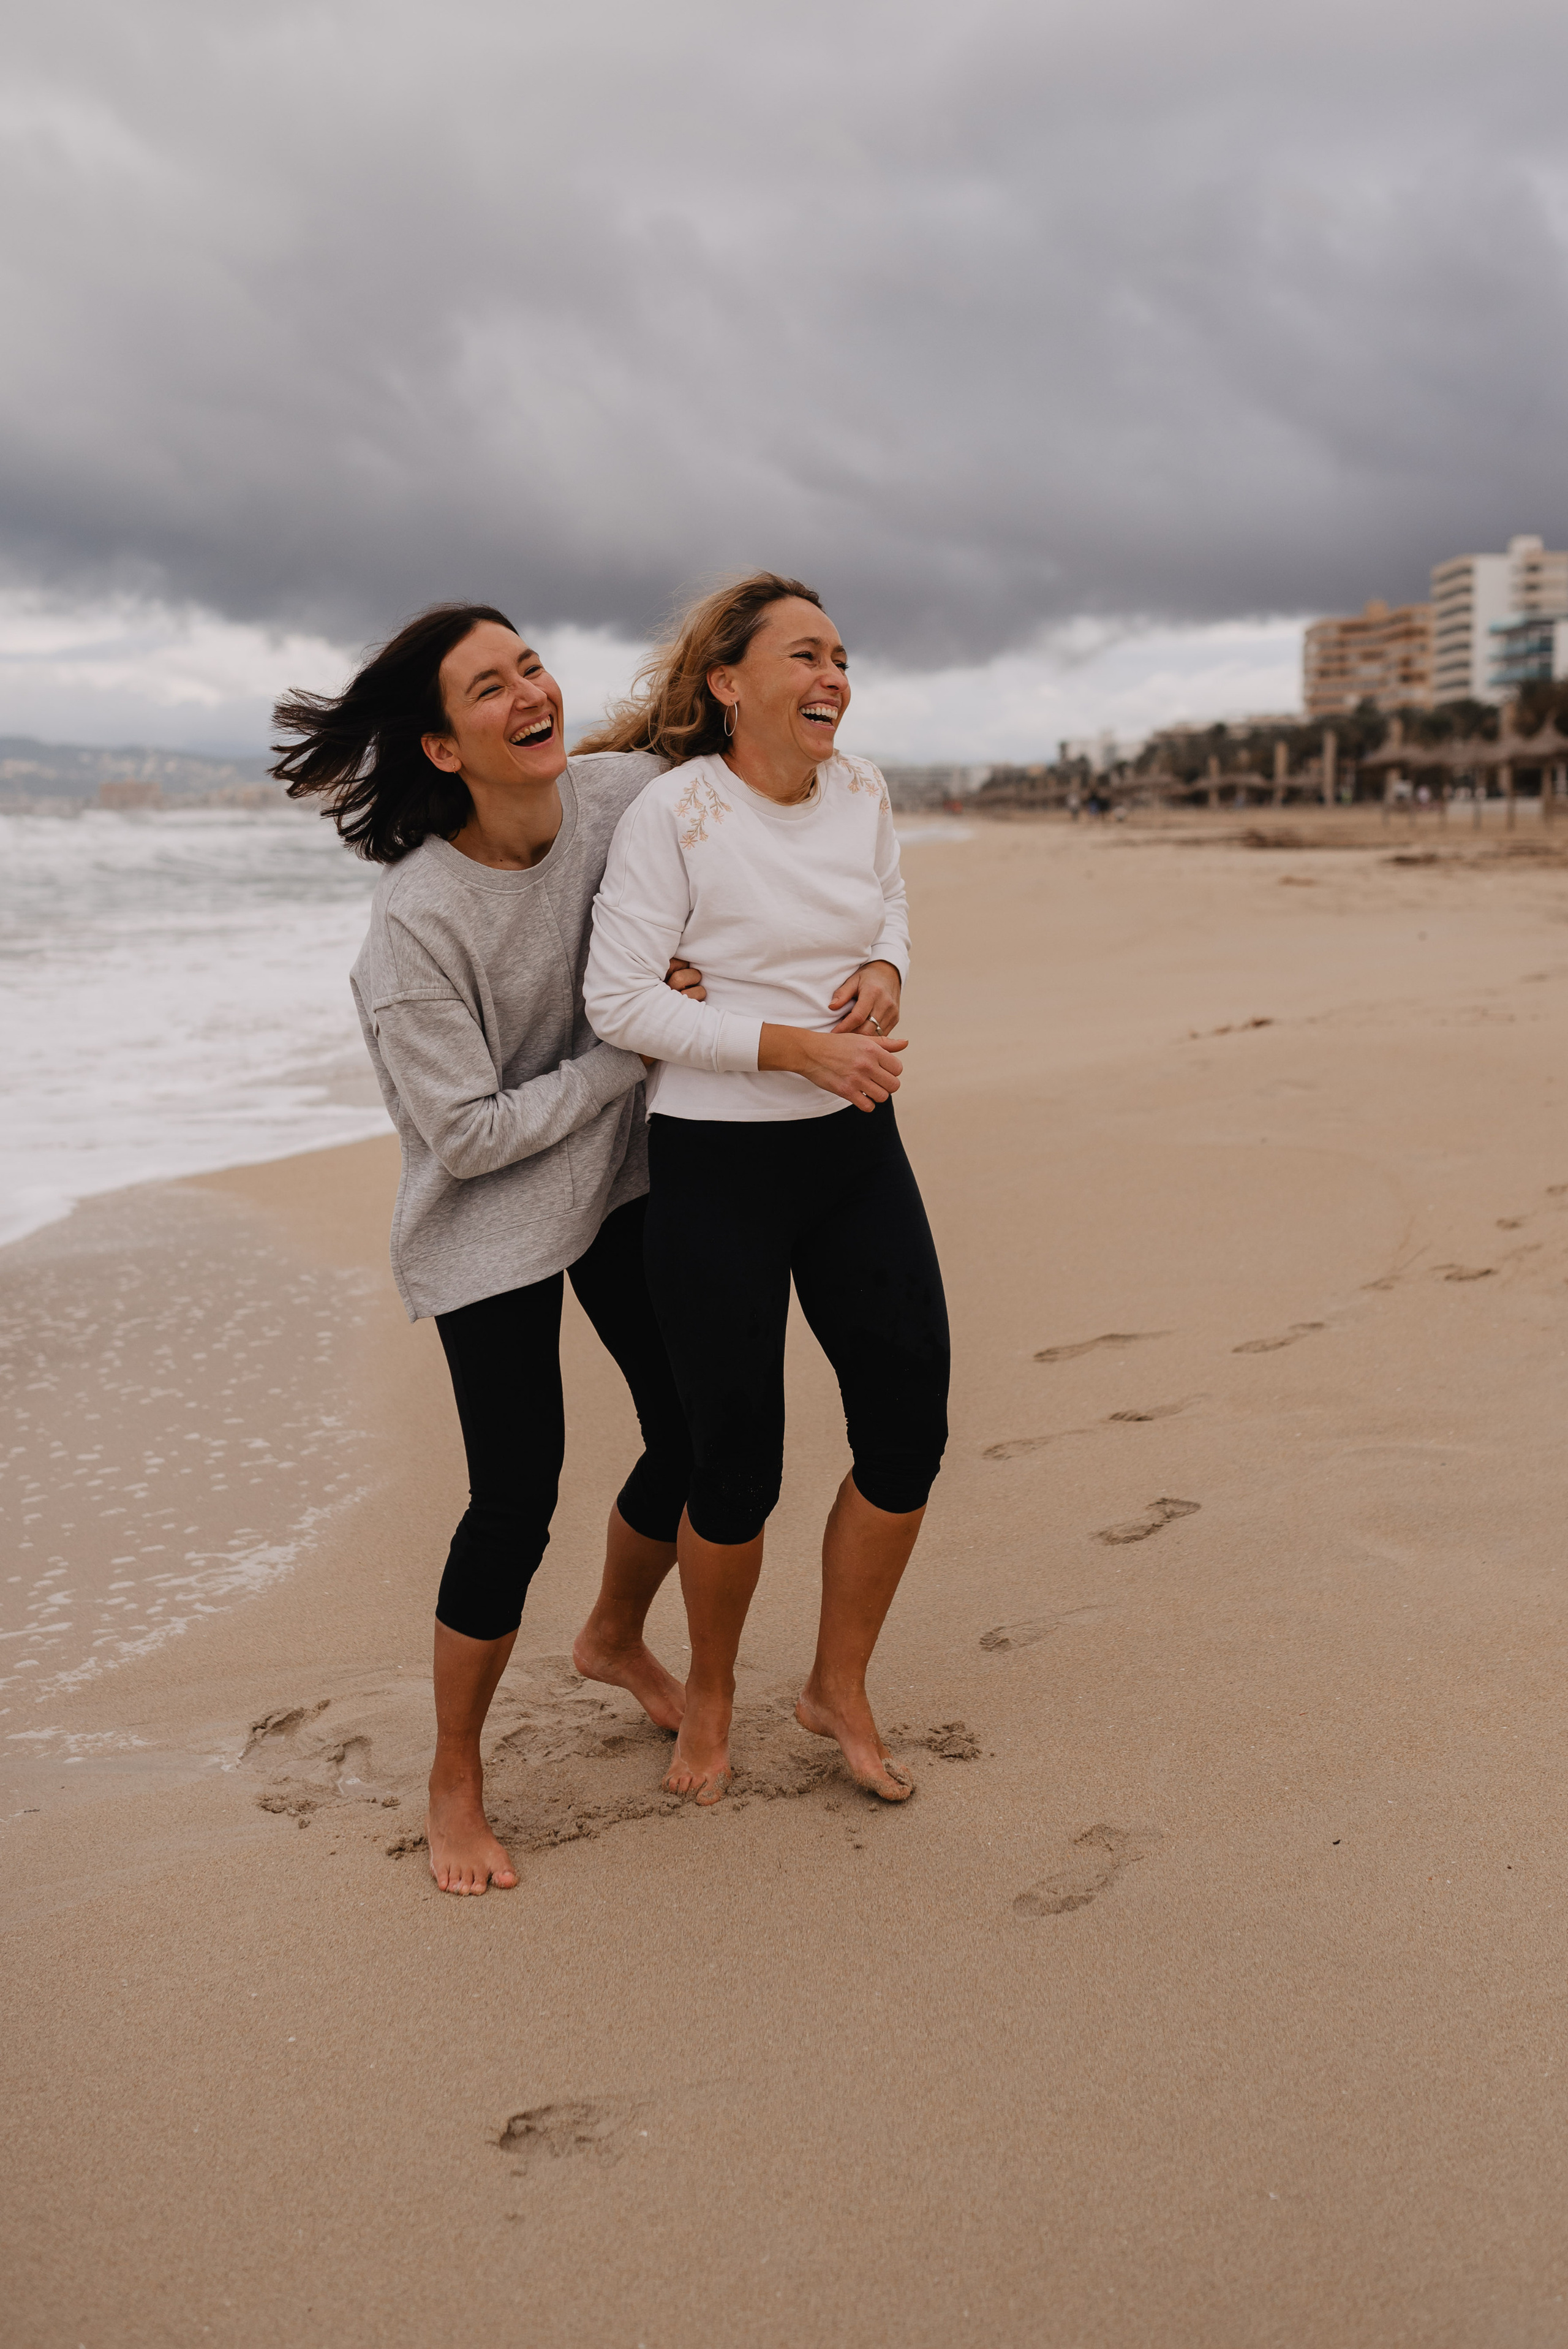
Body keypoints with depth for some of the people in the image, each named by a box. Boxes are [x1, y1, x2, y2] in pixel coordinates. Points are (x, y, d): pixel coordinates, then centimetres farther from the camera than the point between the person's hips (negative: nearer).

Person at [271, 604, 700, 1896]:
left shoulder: (632, 793, -12)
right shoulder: (417, 920, -27)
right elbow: (470, 1135, -23)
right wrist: (638, 1049, -19)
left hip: (627, 1175, 6)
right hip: (491, 1224, -6)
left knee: (697, 1432, 12)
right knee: (517, 1501, -5)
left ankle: (615, 1638, 44)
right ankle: (455, 1779, 19)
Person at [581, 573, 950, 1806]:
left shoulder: (862, 791, 4)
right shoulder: (674, 811, -14)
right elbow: (618, 1001, -16)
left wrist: (883, 970, -2)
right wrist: (793, 1046, -21)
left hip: (857, 1149, 6)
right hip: (717, 1163, -6)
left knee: (910, 1429, 5)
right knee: (737, 1468, 3)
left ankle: (840, 1685, 29)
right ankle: (710, 1691, 33)